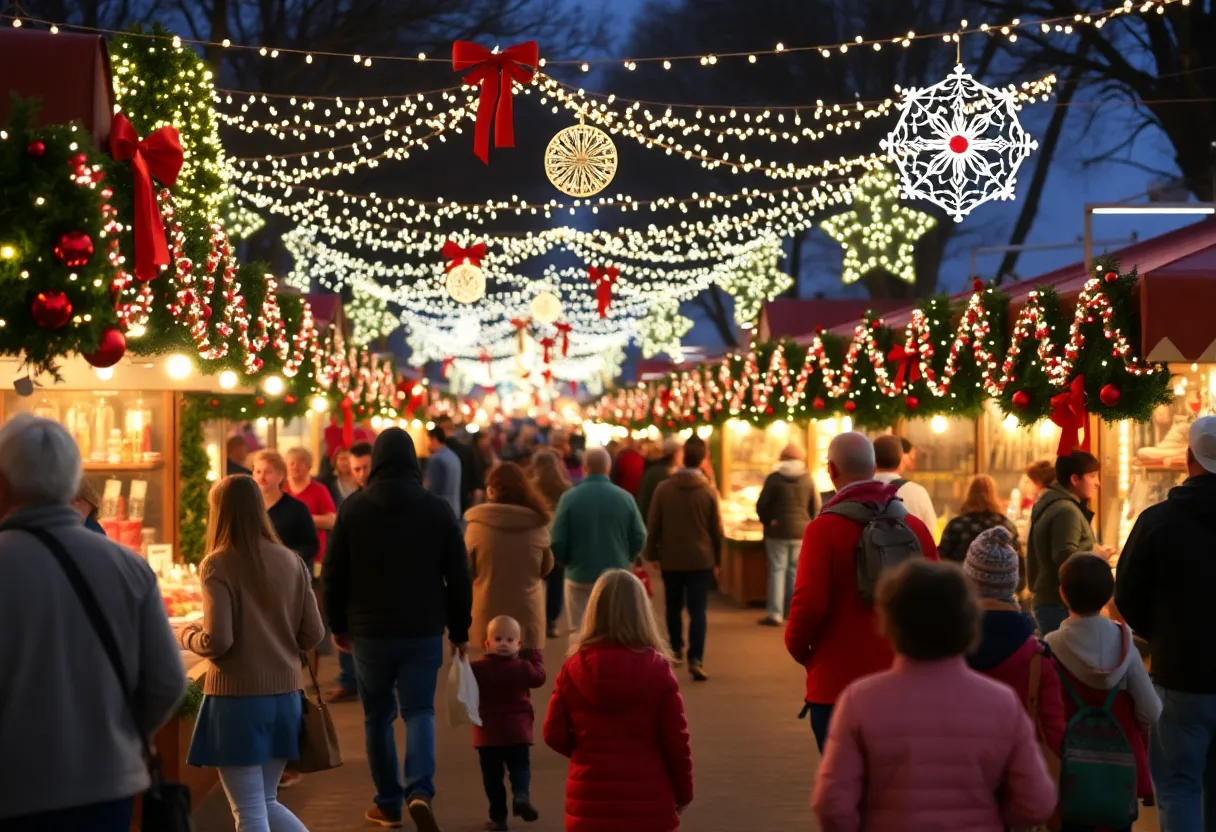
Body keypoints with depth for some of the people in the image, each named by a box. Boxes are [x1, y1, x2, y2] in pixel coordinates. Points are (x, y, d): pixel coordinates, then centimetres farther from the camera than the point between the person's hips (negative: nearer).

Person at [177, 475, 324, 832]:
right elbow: (313, 635, 5)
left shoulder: (218, 565, -11)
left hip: (238, 697, -5)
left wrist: (186, 635, 4)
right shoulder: (291, 562, 3)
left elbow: (218, 642, -17)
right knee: (266, 802, 20)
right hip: (285, 695, 6)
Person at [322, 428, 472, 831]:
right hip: (424, 631, 0)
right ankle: (420, 790, -16)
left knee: (377, 716, 14)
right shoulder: (438, 510, -3)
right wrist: (459, 631, 10)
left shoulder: (353, 509, -3)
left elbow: (333, 574, 0)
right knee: (419, 711, 7)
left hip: (369, 631, 0)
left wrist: (338, 625, 13)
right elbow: (459, 577, 0)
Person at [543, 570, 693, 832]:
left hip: (590, 801, 1)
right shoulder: (657, 668, -8)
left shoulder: (574, 668, -4)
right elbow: (676, 739, -5)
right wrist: (683, 791, 8)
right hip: (648, 800, -1)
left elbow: (555, 735, 0)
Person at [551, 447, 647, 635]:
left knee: (579, 632, 7)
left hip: (580, 576, -1)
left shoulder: (570, 498, -11)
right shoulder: (625, 497, -6)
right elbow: (639, 538, -4)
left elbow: (558, 541, -11)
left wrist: (566, 562, 10)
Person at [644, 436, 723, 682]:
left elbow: (653, 526, 0)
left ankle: (676, 648, 35)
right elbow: (716, 530, 0)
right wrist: (717, 560, 11)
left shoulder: (663, 488, -4)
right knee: (698, 611, -4)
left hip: (670, 559, 2)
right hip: (701, 560, -2)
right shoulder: (709, 491, -6)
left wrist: (652, 554, 12)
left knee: (674, 606, 20)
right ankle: (695, 659, -15)